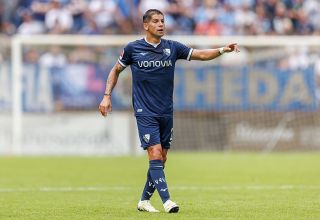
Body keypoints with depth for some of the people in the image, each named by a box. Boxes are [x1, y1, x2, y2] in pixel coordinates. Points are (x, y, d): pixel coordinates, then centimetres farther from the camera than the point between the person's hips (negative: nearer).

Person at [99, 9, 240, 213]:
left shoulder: (172, 47, 4)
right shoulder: (133, 48, -1)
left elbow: (200, 54, 0)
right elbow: (116, 70, 12)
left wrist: (222, 50, -17)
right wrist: (107, 96, 4)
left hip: (166, 112, 4)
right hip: (145, 112, -4)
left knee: (161, 159, 7)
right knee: (155, 155, -16)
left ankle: (144, 200, 20)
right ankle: (166, 200, -19)